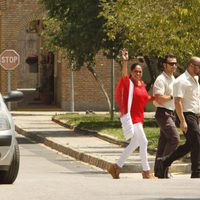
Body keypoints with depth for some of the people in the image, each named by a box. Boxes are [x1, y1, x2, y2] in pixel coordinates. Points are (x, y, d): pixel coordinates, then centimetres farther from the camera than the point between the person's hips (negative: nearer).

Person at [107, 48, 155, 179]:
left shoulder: (142, 84, 10)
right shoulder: (128, 83, -12)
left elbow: (146, 98, 26)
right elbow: (124, 75, -34)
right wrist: (125, 61, -49)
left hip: (139, 117, 9)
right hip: (131, 117, -9)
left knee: (135, 143, 17)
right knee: (143, 142, -11)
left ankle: (116, 167, 27)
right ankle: (146, 172, -2)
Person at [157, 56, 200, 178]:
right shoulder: (182, 81, -14)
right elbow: (178, 101, -20)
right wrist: (182, 121, -25)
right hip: (187, 115, -9)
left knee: (190, 145, 12)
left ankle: (165, 162, 20)